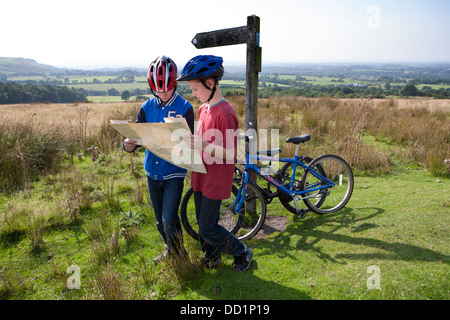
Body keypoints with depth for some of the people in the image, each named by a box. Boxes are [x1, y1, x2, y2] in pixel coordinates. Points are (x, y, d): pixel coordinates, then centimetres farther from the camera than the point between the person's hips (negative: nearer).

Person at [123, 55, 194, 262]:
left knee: (169, 220, -10)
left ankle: (179, 256, 17)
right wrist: (129, 144, -25)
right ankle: (169, 249, 42)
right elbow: (137, 134, -2)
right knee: (160, 220, 17)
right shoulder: (147, 108, 2)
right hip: (152, 172, 4)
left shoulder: (184, 108, -9)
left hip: (174, 173, -4)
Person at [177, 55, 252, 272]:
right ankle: (211, 258, 40)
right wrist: (190, 139, 0)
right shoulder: (203, 108, 8)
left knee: (208, 229, 0)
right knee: (203, 224, 19)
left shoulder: (225, 113, -20)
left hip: (215, 181, -8)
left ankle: (242, 253, 23)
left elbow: (230, 153, -22)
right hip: (201, 178, 8)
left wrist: (204, 146, -33)